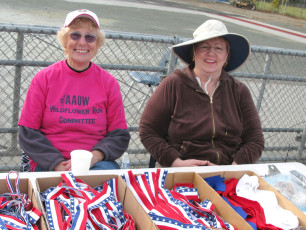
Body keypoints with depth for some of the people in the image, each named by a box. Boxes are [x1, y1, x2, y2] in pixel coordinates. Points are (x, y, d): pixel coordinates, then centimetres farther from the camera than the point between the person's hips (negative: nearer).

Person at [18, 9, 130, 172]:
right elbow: (28, 133, 0)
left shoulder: (109, 83, 5)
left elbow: (120, 136, 4)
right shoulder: (43, 79, 2)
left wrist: (91, 158, -15)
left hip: (96, 163, 2)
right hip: (49, 163, -2)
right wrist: (58, 164, -14)